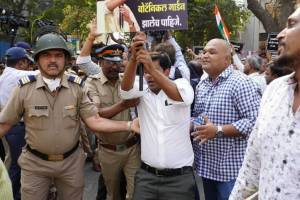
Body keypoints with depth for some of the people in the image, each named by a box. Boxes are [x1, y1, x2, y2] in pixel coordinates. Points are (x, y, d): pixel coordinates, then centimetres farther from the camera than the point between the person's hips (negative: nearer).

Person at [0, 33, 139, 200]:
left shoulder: (77, 87, -7)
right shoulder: (24, 89, -10)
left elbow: (94, 122, -10)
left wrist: (130, 125, -22)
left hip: (71, 161, 1)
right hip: (35, 163, -1)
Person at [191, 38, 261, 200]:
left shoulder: (240, 83, -14)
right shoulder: (201, 85, 12)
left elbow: (254, 121, -22)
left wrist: (218, 131, -24)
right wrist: (189, 126, -1)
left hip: (231, 169, -7)